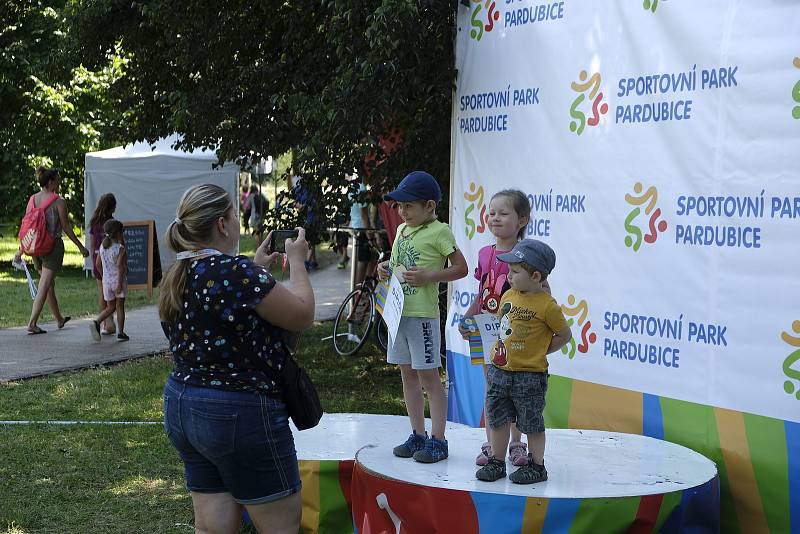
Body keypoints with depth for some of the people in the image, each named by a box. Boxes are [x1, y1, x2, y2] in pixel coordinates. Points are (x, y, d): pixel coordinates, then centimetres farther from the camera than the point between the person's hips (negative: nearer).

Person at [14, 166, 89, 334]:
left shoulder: (32, 199, 4)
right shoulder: (59, 202, -12)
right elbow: (66, 228, -9)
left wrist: (21, 250, 11)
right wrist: (81, 247, 1)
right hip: (53, 246, -6)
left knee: (49, 285, 18)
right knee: (44, 287, -4)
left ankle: (59, 319, 33)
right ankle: (32, 323, -8)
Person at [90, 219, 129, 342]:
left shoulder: (102, 247, 4)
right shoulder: (120, 248, -13)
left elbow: (98, 264, 7)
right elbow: (120, 265, -21)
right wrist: (120, 283, -20)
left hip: (106, 281, 5)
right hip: (118, 280, -5)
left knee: (110, 307, 14)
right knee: (120, 307, 6)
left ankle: (96, 323, -9)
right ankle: (121, 333, 10)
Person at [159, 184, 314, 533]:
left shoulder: (175, 279, 4)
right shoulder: (237, 272, -21)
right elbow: (302, 315, -11)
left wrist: (256, 269, 20)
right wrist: (297, 261, 2)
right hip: (239, 413, -8)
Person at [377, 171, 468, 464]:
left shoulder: (439, 231, -9)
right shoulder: (402, 230, 13)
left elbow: (461, 268, -9)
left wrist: (429, 276, -20)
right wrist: (385, 266, 6)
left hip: (423, 314, -8)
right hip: (399, 311, 8)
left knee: (428, 376, -3)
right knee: (407, 374, 13)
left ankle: (438, 440, 5)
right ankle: (418, 435, 23)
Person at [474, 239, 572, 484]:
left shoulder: (547, 305, -15)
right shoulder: (508, 296, 5)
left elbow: (564, 335, -4)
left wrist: (541, 350, -4)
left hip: (530, 375, -6)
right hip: (499, 370, 6)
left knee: (531, 423, 6)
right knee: (497, 418, 12)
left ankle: (536, 466, 20)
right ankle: (496, 462, 25)